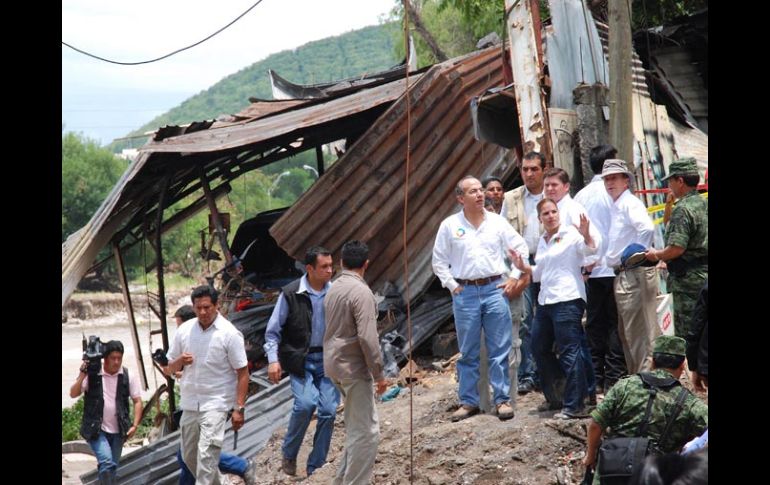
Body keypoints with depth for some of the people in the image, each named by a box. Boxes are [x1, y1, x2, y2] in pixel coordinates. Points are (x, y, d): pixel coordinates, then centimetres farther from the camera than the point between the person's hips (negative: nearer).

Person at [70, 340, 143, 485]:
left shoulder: (127, 376, -1)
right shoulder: (92, 373, -6)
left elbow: (137, 401, 3)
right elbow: (73, 394, -8)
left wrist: (135, 425, -6)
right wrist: (82, 375, -23)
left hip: (117, 431, 3)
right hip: (96, 429, -3)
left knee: (111, 469, 10)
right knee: (107, 463, -23)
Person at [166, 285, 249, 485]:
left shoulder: (229, 334, -9)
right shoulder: (184, 330, 4)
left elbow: (242, 373, -7)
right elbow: (171, 368, 13)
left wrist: (239, 408, -13)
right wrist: (180, 361, -12)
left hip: (216, 403, -6)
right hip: (190, 403, 6)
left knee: (206, 453, -19)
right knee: (189, 456, 14)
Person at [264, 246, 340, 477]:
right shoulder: (290, 294, -8)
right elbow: (273, 331, -2)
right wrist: (273, 360, -11)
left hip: (328, 359, 3)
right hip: (300, 359, -3)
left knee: (328, 411, -3)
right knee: (305, 404, -21)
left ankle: (316, 468, 11)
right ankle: (289, 454, 4)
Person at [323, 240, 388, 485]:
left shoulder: (334, 289, 9)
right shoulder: (361, 292, -18)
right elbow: (367, 337, -22)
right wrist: (379, 374, -16)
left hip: (334, 363, 9)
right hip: (353, 367, -9)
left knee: (358, 426, 19)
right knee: (365, 432, -3)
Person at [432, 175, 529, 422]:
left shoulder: (497, 221, 4)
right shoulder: (449, 225, 2)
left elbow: (521, 248, 10)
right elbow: (439, 261, 7)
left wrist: (514, 277, 3)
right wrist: (453, 286, 0)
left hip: (495, 290, 0)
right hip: (465, 293, 0)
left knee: (499, 350, 1)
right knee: (468, 352, 6)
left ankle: (502, 399, 7)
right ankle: (468, 401, 14)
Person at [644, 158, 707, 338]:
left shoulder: (682, 209, -17)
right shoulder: (703, 205, 11)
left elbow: (676, 248, -24)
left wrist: (657, 255, -6)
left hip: (688, 280, -9)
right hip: (704, 278, 9)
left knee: (685, 335, -3)